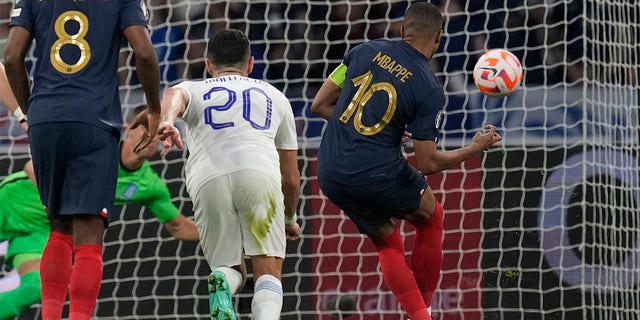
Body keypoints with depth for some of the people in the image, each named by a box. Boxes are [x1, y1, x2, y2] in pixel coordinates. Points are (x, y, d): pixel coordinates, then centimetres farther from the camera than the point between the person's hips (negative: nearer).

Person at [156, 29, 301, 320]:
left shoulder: (193, 90, 30)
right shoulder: (274, 96, 34)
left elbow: (174, 95, 2)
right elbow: (291, 178, 35)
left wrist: (166, 122, -20)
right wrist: (289, 219, 53)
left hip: (208, 178, 1)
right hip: (260, 171, 0)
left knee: (230, 269, 16)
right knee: (268, 272, 0)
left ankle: (221, 285, -20)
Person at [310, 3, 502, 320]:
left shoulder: (366, 51, 3)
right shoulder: (430, 89, -8)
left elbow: (320, 105, 7)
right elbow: (426, 163, -8)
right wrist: (474, 148, 7)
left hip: (329, 173, 4)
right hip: (379, 176, -4)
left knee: (386, 242, 24)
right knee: (429, 216, 25)